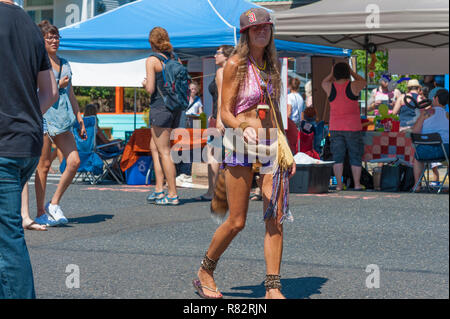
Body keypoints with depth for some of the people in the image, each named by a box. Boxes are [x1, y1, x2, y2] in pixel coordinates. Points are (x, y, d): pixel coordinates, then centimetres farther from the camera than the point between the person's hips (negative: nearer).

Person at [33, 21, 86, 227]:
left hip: (62, 118, 7)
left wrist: (79, 119, 20)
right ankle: (41, 213, 5)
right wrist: (58, 86, -10)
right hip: (44, 115, -6)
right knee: (44, 165, -3)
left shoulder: (63, 63, 18)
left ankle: (54, 204, 9)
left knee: (74, 161, -5)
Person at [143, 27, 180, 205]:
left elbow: (151, 89, -14)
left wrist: (145, 84, 7)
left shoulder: (152, 60, -9)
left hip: (160, 107, -7)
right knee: (154, 146, 18)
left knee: (164, 151, -3)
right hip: (175, 107, 7)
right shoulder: (174, 58, 10)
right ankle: (159, 189, 15)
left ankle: (173, 195, -3)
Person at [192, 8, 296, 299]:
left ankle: (273, 288, 0)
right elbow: (225, 113, -8)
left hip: (271, 144, 6)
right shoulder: (236, 64, -5)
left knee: (276, 219, -4)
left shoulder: (271, 65, 13)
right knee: (237, 222, -3)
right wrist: (244, 128, -28)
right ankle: (205, 272, 20)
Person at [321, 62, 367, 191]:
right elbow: (363, 81, 13)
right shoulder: (353, 86, -10)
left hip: (335, 128, 2)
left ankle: (339, 185, 4)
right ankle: (357, 184, 8)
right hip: (352, 127, -2)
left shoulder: (330, 87, -4)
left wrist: (331, 74, 26)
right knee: (355, 156, 7)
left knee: (338, 157, 7)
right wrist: (352, 72, 19)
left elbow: (324, 83, 21)